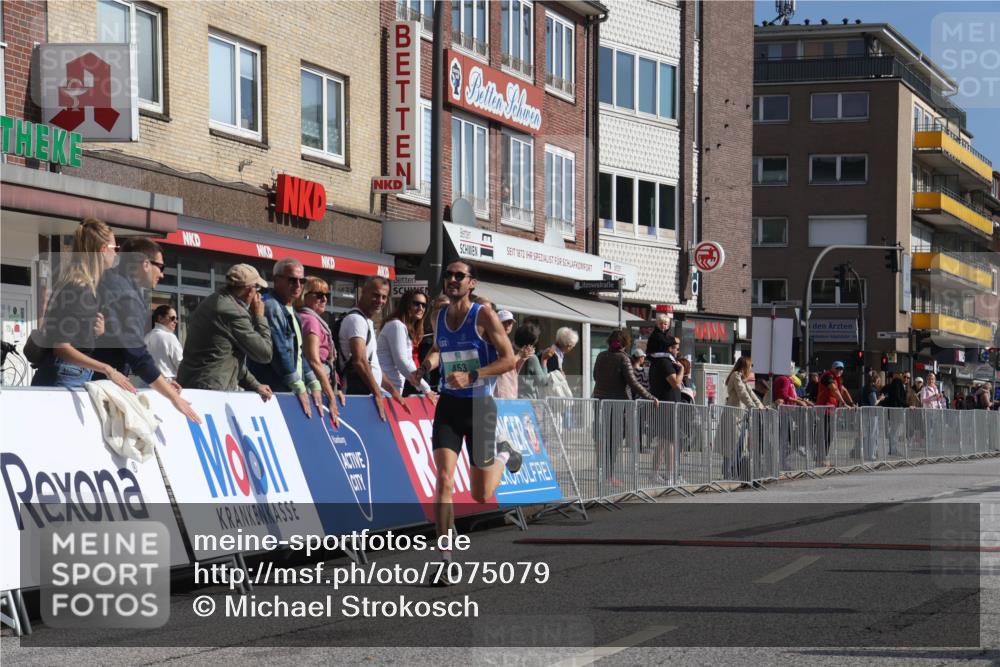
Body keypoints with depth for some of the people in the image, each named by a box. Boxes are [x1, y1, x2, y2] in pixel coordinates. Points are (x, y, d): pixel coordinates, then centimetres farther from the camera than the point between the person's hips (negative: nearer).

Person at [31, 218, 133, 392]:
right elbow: (61, 347, -18)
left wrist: (99, 332, 4)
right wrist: (106, 369, -22)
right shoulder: (78, 289, -12)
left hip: (77, 379, 9)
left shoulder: (86, 287, 14)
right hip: (64, 380, -9)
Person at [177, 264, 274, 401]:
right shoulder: (234, 313, -15)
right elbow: (265, 353, -7)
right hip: (213, 391, -10)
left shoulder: (213, 302, 16)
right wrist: (260, 317, 4)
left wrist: (254, 385, 19)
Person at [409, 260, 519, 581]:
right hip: (448, 405, 3)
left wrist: (471, 376, -23)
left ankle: (504, 455, 40)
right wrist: (424, 368, 5)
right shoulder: (439, 317, 6)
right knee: (444, 479, -16)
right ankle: (446, 558, -11)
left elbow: (508, 359, -11)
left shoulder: (484, 316, -9)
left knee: (481, 495, 6)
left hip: (479, 406, -3)